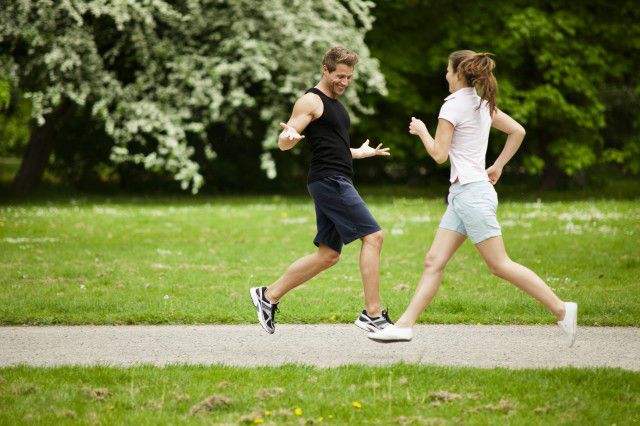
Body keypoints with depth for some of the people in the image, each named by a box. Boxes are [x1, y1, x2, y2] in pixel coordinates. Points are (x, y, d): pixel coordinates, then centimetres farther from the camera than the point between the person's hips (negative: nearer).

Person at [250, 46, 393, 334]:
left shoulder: (334, 104, 22)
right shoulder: (311, 101, -6)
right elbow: (284, 144, -12)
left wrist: (360, 153, 48)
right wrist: (289, 135, -35)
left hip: (337, 183, 10)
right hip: (329, 181, -10)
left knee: (328, 255, 9)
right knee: (373, 237, -15)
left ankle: (268, 296, 15)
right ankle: (372, 314, -16)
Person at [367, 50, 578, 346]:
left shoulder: (453, 105, -12)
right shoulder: (483, 105, 13)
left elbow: (439, 155, -13)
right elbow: (518, 131, 20)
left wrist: (421, 131, 4)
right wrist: (498, 166, 21)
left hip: (471, 193, -10)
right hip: (461, 194, 10)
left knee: (500, 265, -8)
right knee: (434, 261, 5)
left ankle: (561, 310, -7)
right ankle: (405, 325, 2)